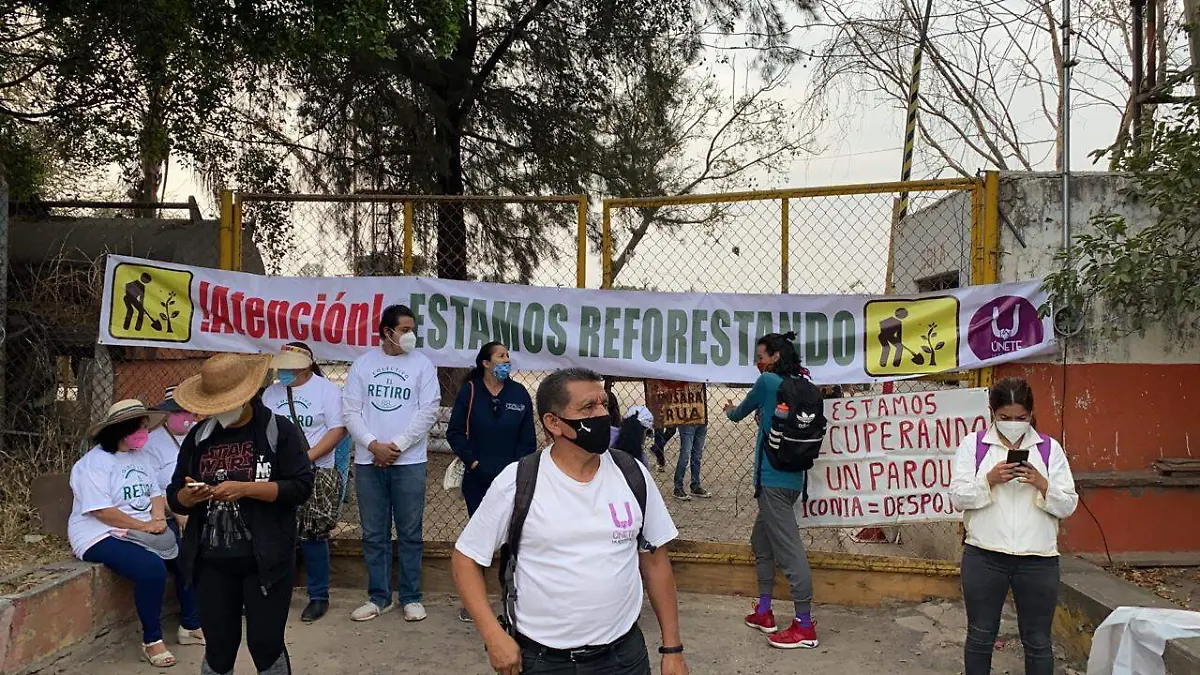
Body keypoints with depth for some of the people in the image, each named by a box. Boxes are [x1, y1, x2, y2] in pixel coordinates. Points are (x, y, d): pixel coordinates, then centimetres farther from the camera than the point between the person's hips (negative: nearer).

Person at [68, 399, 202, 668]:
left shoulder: (141, 457, 11)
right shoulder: (93, 463, -15)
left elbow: (156, 493, 13)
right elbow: (102, 511, -22)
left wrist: (159, 518, -8)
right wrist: (144, 526, -22)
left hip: (143, 532, 8)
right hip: (103, 536, -8)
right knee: (152, 568, -31)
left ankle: (190, 626, 10)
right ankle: (151, 641, -14)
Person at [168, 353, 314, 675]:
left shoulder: (279, 431, -4)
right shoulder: (198, 437, 9)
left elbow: (301, 487, -11)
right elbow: (175, 498, 11)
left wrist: (245, 488, -20)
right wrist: (190, 496, -12)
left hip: (265, 561, -4)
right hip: (212, 563, 4)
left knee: (266, 645, 3)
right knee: (218, 648, 12)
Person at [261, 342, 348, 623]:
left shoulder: (327, 389, -2)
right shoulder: (271, 393, 13)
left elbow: (338, 430, -8)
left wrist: (306, 457, -17)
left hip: (315, 474, -4)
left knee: (313, 537, 0)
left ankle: (319, 596, 12)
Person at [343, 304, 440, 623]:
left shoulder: (422, 364, 2)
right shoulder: (363, 363, 6)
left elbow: (428, 411, -4)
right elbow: (351, 410, 3)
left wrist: (397, 446, -10)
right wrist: (373, 445, -11)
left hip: (409, 462, -2)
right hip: (368, 462, 2)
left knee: (410, 533, 4)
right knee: (373, 534, 8)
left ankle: (411, 598, 15)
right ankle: (378, 596, 20)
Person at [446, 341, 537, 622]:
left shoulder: (519, 393, 3)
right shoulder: (469, 391, 0)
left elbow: (527, 439, 5)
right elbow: (455, 432, 1)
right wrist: (472, 462, -7)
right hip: (478, 479, -1)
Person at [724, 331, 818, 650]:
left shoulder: (768, 381, -6)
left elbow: (741, 412, 11)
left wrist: (730, 411, 31)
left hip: (774, 480, -9)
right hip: (789, 477, 9)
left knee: (788, 548, -6)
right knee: (761, 541, 19)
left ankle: (805, 627, -2)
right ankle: (764, 613, 25)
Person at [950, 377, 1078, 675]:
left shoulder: (1050, 448, 5)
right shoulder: (972, 444, 3)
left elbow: (1068, 506, 2)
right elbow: (957, 496, -3)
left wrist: (1041, 483, -15)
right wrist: (990, 479, -18)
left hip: (1038, 560, 1)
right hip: (984, 557, -1)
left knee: (1037, 642, 10)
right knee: (980, 637, 11)